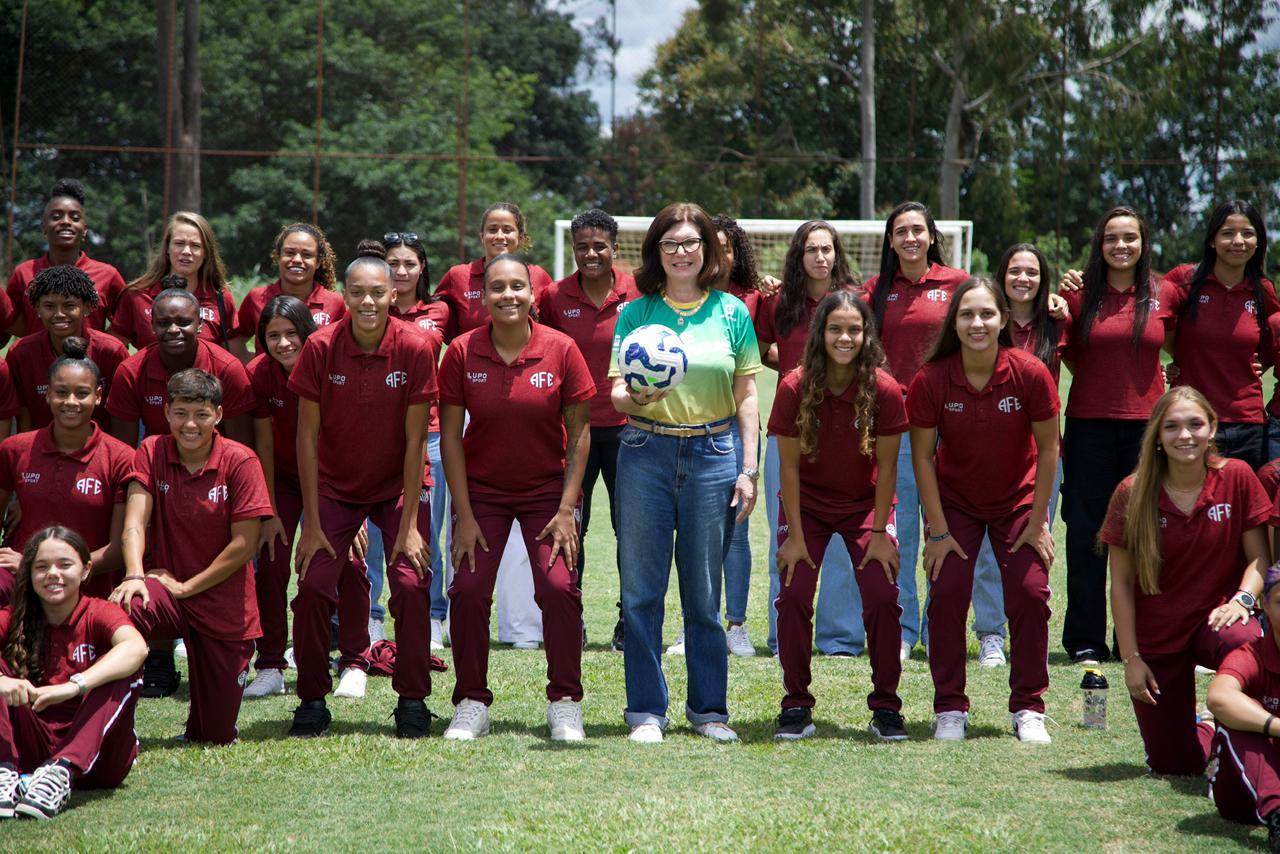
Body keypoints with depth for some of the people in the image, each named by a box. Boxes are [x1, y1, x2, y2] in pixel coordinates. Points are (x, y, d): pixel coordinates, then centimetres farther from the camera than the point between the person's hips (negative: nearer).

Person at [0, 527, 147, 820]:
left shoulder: (99, 614, -4)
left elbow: (136, 647, -29)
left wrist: (74, 686, -43)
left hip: (96, 754, -2)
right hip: (32, 748, 2)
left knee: (121, 670, -24)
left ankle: (61, 771, -43)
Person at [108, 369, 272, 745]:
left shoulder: (239, 461, -10)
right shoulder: (152, 452, -3)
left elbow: (245, 544, -11)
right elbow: (135, 522, -12)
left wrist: (185, 586, -11)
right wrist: (134, 576, -30)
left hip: (224, 608, -1)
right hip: (166, 590, 1)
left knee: (217, 735, 2)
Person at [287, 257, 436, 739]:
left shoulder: (415, 349, -17)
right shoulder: (321, 347, -15)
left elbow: (415, 440, -12)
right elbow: (308, 437, -10)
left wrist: (409, 526, -14)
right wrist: (312, 525, -12)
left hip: (399, 485, -1)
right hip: (335, 486, 1)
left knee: (411, 585, -13)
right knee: (313, 585, -11)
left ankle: (412, 701, 2)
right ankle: (312, 701, 5)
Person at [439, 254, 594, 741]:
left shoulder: (560, 350, -10)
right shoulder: (462, 352, -8)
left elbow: (579, 433, -5)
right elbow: (450, 435, -4)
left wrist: (566, 509, -10)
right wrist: (464, 515, -8)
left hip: (547, 489, -1)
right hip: (481, 490, 1)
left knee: (559, 587, -14)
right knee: (468, 589, -10)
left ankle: (565, 704, 2)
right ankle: (472, 705, 6)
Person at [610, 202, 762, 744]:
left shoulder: (731, 312, 6)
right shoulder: (635, 313, 6)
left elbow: (746, 396, 7)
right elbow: (615, 391, 2)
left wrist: (748, 469, 1)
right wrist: (634, 397, -21)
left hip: (714, 453, 0)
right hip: (646, 452, 0)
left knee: (704, 591, 5)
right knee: (641, 588, 0)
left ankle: (709, 708, 15)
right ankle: (646, 709, 8)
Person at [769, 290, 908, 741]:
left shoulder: (884, 389, -17)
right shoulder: (795, 388, -17)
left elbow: (886, 466, -10)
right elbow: (789, 465, -11)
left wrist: (879, 533, -9)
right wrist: (795, 536, -11)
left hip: (865, 506, 0)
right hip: (807, 506, 0)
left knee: (883, 599, -11)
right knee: (793, 597, -12)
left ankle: (886, 709, 4)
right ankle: (797, 708, 2)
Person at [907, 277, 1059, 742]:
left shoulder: (1030, 373, -21)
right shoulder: (932, 379, -20)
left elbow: (1047, 449, -10)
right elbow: (922, 455, -11)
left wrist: (1038, 523, -8)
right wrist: (938, 529, -11)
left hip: (1018, 501, 0)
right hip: (955, 502, 0)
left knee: (1030, 595, -8)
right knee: (947, 595, -10)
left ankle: (1028, 709, 8)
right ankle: (949, 709, 5)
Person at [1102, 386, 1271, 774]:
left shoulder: (1236, 477, -8)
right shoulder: (1133, 494, -10)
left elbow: (1259, 557, -2)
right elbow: (1121, 584, -4)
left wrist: (1242, 599, -23)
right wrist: (1130, 658, -7)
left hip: (1216, 617, -1)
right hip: (1156, 637, 1)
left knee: (1240, 643, -40)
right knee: (1172, 763, 0)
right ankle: (1203, 732, 38)